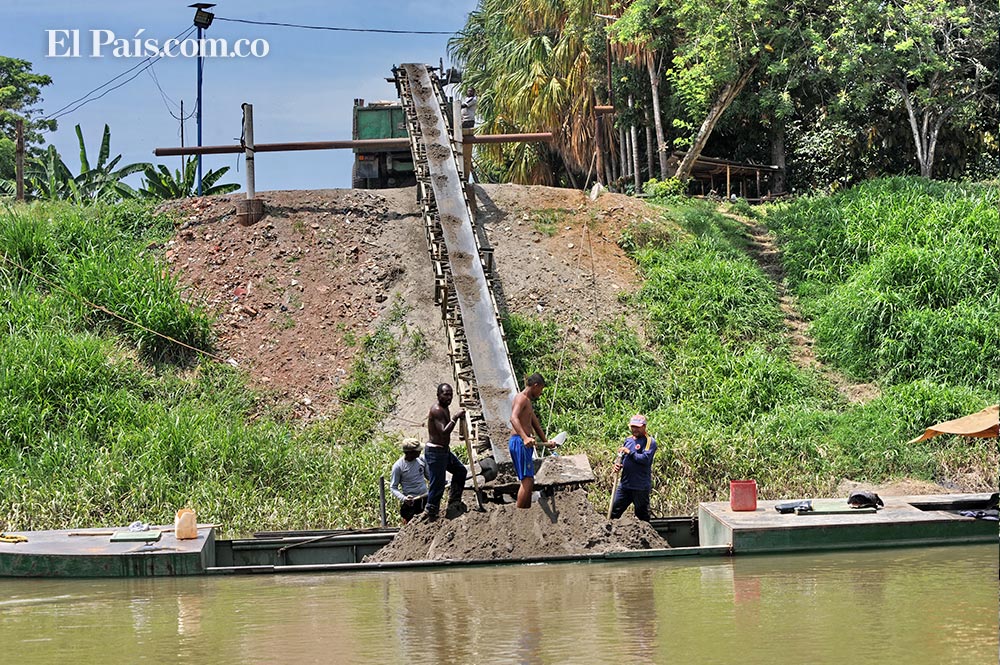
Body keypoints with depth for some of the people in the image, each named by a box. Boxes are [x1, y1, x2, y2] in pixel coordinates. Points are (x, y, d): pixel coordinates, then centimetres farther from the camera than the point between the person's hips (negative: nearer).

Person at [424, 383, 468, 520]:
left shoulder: (445, 409, 12)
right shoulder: (437, 410, -19)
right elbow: (444, 432, -29)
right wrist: (455, 418, -25)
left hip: (444, 450, 11)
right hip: (435, 451, -11)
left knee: (460, 471, 22)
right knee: (437, 485, -7)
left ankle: (454, 502, 29)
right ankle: (431, 516, 0)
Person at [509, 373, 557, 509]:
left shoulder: (528, 401, 23)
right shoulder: (521, 398, -9)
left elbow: (536, 425, 36)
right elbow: (513, 418, -28)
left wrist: (546, 442, 40)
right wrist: (525, 438, -42)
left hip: (525, 443, 11)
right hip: (519, 442, -11)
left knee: (529, 482, 12)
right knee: (527, 481, -15)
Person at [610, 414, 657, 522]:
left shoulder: (649, 441, -9)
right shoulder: (628, 439, 14)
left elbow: (645, 459, -22)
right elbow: (622, 456, 22)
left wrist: (630, 452, -20)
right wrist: (618, 465, 0)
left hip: (641, 487, -7)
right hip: (625, 484, 7)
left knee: (642, 515, 4)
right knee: (614, 510, 9)